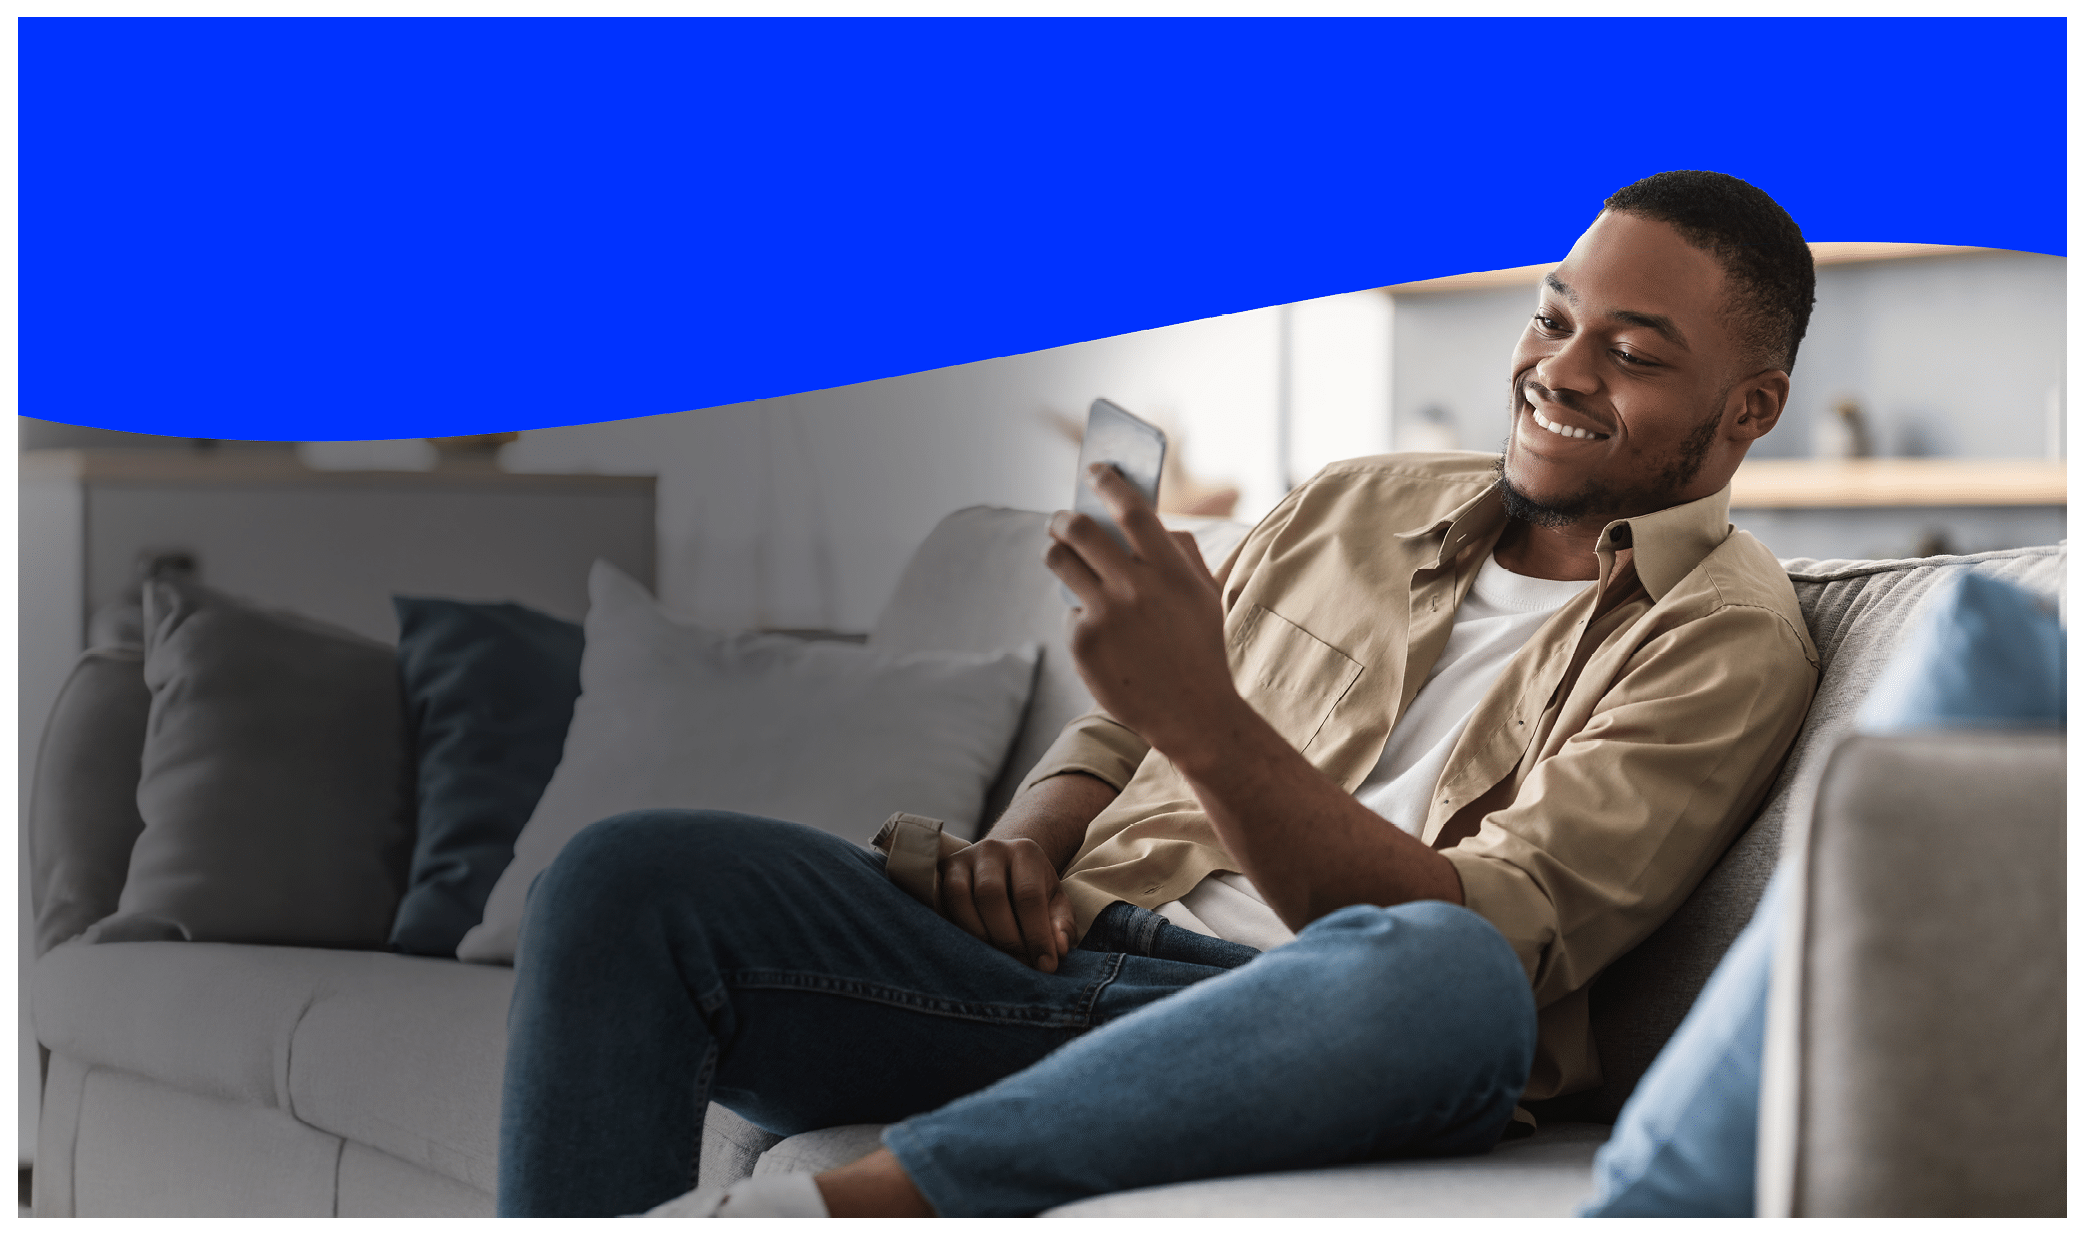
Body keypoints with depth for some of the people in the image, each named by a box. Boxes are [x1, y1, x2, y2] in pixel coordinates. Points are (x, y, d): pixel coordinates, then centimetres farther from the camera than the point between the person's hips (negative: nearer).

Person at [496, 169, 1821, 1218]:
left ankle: (843, 1199, -38)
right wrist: (1027, 840, 3)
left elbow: (1490, 934, -12)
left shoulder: (1725, 637, 3)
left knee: (1441, 974, -42)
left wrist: (1205, 721, -24)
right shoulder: (1355, 504, 22)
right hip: (1081, 953, 6)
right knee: (631, 877, -15)